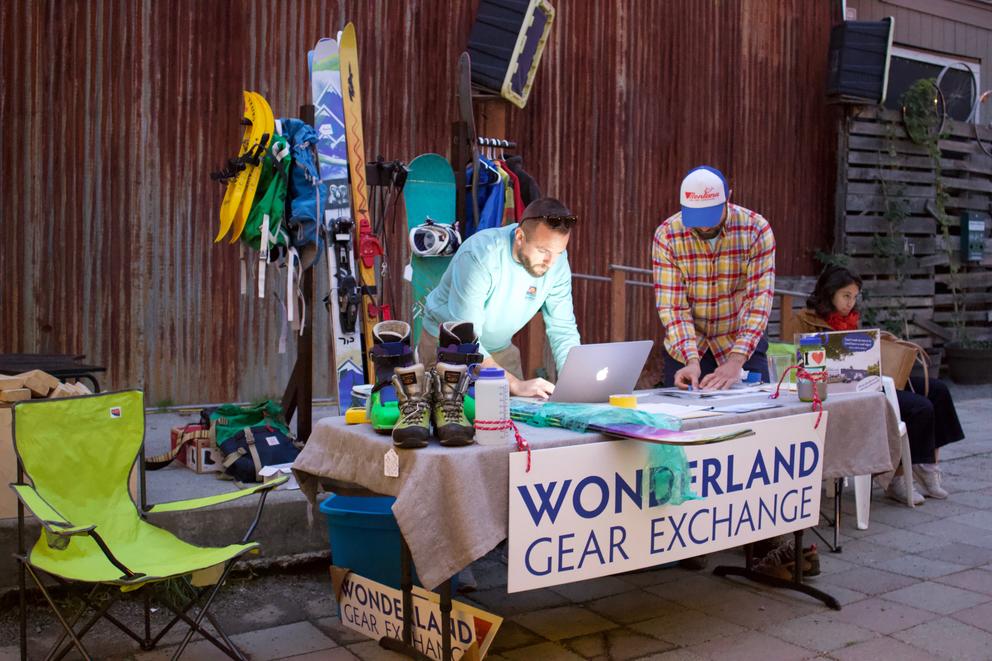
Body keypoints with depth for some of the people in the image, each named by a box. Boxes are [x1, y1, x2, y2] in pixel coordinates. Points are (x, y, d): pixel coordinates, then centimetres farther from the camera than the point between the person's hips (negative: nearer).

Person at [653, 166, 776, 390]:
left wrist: (735, 362, -33)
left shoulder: (756, 230, -16)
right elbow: (672, 305, -18)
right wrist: (692, 360, -32)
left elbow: (759, 300, -22)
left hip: (744, 345, 0)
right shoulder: (666, 236, -15)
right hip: (685, 348, 0)